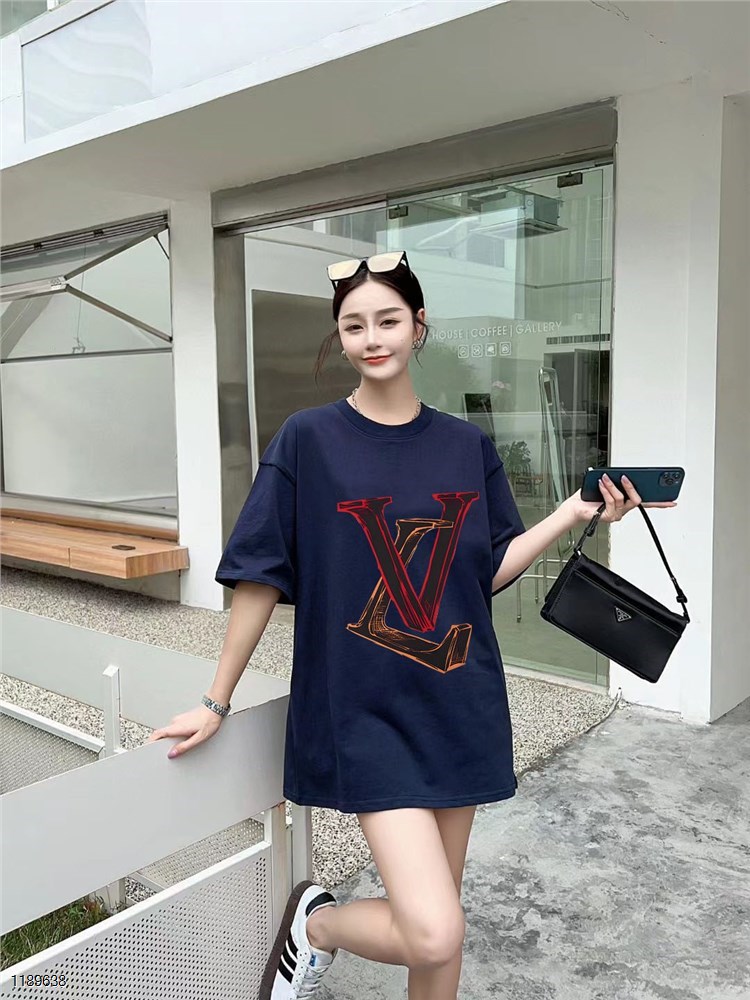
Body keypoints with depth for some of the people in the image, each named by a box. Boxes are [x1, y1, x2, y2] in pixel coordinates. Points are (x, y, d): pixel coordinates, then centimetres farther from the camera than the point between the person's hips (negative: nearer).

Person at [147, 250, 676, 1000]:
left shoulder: (467, 446, 4)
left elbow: (489, 572, 7)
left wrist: (575, 512, -4)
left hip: (459, 703, 4)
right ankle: (317, 921, 19)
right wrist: (217, 702, -1)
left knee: (439, 921, 15)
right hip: (365, 709, -4)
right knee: (431, 933, -13)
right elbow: (260, 576, -5)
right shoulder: (308, 441, -7)